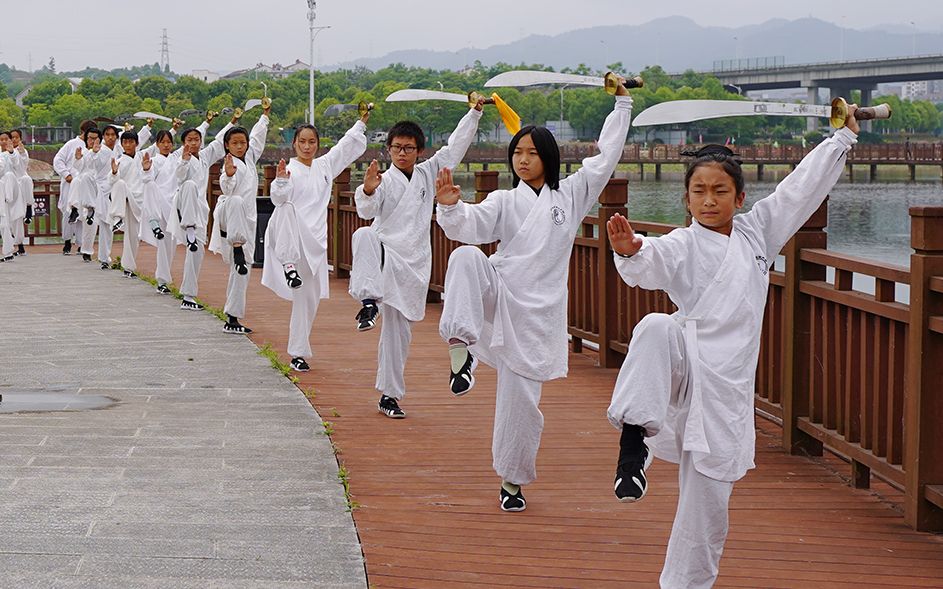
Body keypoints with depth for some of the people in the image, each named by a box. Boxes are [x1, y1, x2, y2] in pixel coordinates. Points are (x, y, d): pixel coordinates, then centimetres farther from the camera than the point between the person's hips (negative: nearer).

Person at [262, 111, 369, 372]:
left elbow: (347, 147, 26)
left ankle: (298, 352, 14)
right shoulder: (290, 169, -3)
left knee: (309, 298, 5)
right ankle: (288, 263, -29)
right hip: (290, 237, -5)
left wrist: (361, 123, 27)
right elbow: (279, 198, -16)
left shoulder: (324, 165, 15)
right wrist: (281, 180, -34)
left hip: (314, 241, 5)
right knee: (286, 211, -40)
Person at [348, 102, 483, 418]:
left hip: (413, 262, 4)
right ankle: (369, 299, -42)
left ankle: (389, 395, 15)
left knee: (398, 330, 7)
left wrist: (475, 113, 13)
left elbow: (456, 146, 15)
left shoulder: (428, 173, 11)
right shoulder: (385, 181, -4)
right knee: (364, 236, -39)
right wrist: (368, 191, -43)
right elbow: (367, 210, -21)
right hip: (385, 255, -4)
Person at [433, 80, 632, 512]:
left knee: (521, 400, 1)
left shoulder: (571, 195, 8)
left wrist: (622, 104, 4)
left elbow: (606, 156, 7)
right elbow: (470, 225, -10)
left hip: (536, 310, 0)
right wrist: (450, 206, -31)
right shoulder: (504, 202, 7)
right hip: (496, 295, 0)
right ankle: (462, 344, -36)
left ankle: (512, 479, 20)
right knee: (466, 257, -32)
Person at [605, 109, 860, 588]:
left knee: (708, 498, 2)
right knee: (655, 329, -37)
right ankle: (635, 434, -32)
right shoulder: (683, 246, -2)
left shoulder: (756, 231, 13)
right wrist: (630, 250, -46)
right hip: (684, 365, -3)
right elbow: (651, 264, -23)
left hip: (726, 382, 3)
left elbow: (803, 185, 20)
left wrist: (845, 134, 25)